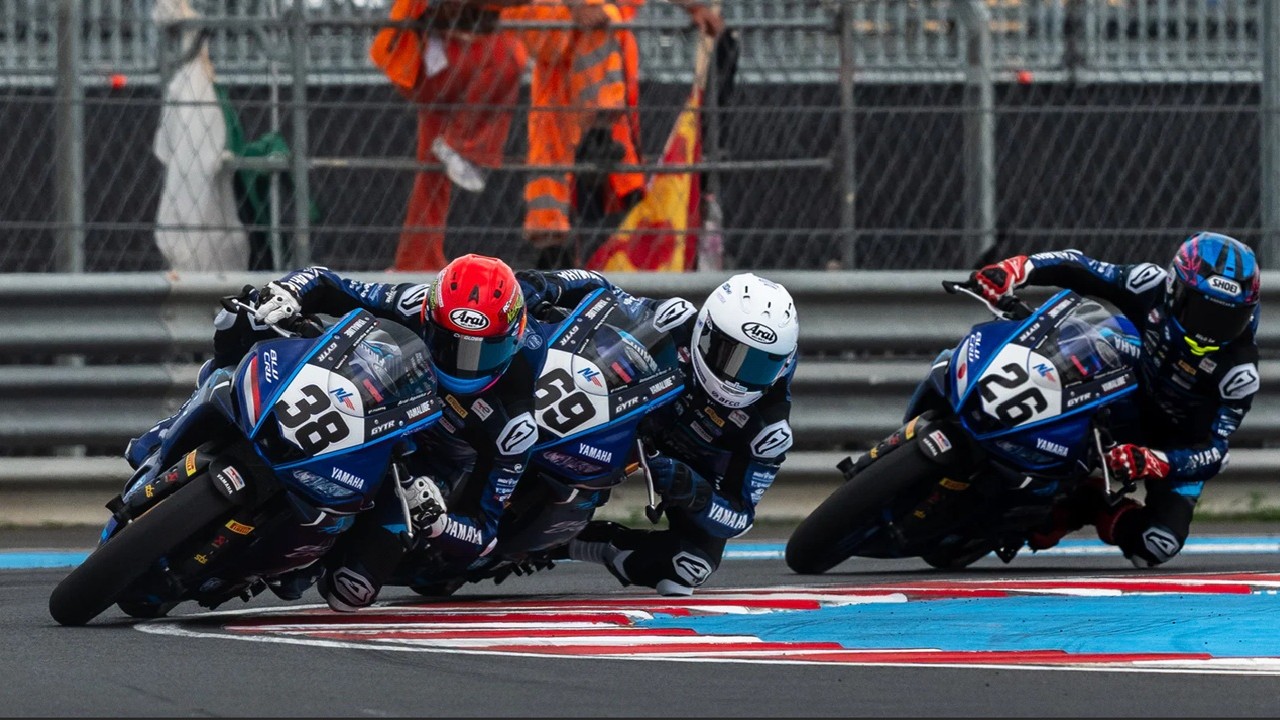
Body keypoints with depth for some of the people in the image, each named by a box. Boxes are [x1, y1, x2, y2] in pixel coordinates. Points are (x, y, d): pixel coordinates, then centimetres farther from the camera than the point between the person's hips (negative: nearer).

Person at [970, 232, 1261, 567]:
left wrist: (1153, 463, -49)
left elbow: (1214, 453, -31)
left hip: (1180, 448, -3)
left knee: (1157, 546, -24)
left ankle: (1104, 515, 8)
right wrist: (1016, 268, -33)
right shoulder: (1152, 286, -23)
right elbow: (1079, 269, -16)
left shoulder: (1239, 369, -29)